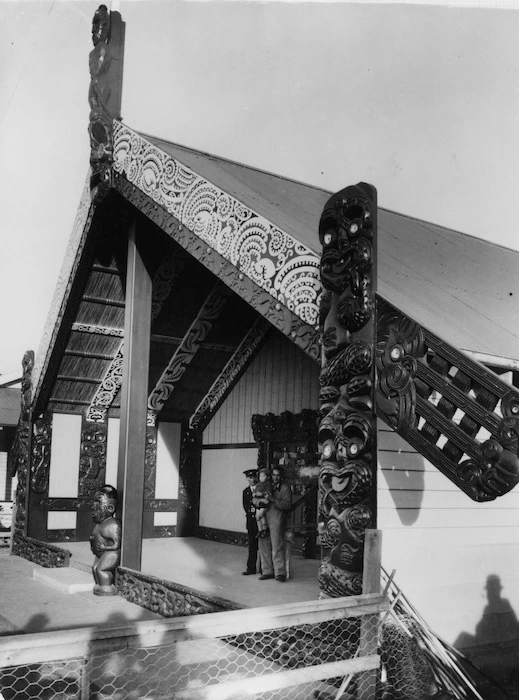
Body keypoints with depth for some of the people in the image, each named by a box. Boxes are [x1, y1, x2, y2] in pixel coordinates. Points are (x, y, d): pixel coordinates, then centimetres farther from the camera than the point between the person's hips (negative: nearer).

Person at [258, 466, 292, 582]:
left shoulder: (285, 488, 4)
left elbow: (287, 504, -8)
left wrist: (272, 500, -16)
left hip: (276, 520, -5)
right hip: (263, 519, 5)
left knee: (277, 547, -8)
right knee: (264, 547, 6)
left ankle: (280, 573, 0)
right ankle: (267, 571, 16)